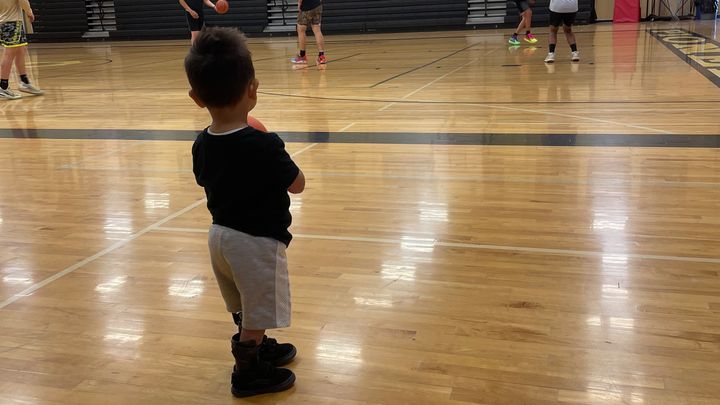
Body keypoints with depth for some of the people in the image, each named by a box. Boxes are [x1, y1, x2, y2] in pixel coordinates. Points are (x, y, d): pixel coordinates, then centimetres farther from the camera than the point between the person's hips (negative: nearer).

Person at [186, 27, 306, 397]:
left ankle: (257, 348, 44)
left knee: (244, 308, 26)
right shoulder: (263, 145, -26)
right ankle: (248, 373, 25)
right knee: (256, 314, 11)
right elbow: (298, 184, -13)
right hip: (256, 239, -7)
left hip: (221, 233, 8)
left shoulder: (202, 144, -5)